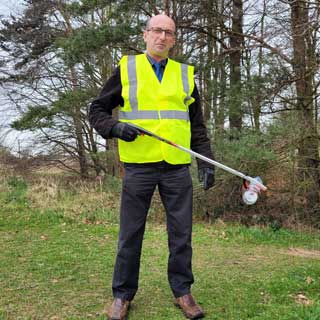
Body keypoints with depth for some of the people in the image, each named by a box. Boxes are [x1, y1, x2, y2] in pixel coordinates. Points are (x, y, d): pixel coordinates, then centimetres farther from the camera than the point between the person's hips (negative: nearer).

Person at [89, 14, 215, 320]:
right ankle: (122, 294, 20)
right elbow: (97, 111, 8)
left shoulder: (185, 74, 12)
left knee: (181, 233, 7)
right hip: (138, 165, -2)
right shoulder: (126, 69, 6)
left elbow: (197, 125, 14)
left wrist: (205, 159, 4)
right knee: (130, 233, 5)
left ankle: (182, 291, 22)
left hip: (177, 167, 2)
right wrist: (116, 127, -12)